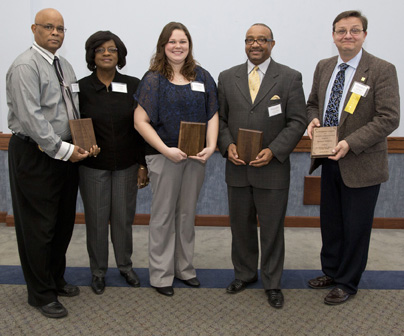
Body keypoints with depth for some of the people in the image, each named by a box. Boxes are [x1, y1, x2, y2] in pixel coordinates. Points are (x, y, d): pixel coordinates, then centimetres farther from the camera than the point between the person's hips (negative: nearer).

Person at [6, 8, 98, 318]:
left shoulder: (66, 66, 14)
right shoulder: (25, 66, -12)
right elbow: (31, 118, -21)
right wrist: (63, 150, -21)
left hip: (65, 154, 8)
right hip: (35, 156, -8)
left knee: (64, 222, 17)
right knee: (38, 227, 4)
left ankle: (56, 279, 37)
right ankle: (41, 294, 21)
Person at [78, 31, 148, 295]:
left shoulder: (134, 86, 0)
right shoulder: (81, 88, -3)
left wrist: (143, 165, 0)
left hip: (126, 166, 1)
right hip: (93, 166, -1)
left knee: (124, 217, 11)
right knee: (96, 219, 8)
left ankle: (125, 265, 32)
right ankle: (98, 271, 27)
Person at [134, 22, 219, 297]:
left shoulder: (202, 77, 7)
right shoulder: (154, 79, -4)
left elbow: (213, 115, 7)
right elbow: (140, 121, -9)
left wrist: (211, 146, -10)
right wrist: (167, 150, -18)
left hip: (196, 156, 4)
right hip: (164, 156, -4)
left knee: (187, 213, 14)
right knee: (164, 215, 6)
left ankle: (185, 268, 30)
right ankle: (161, 274, 20)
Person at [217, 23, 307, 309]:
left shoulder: (290, 78, -1)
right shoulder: (227, 78, 8)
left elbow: (297, 122, -4)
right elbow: (220, 118, 9)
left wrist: (273, 151, -16)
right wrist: (227, 146, -9)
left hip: (272, 168, -2)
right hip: (237, 168, 3)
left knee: (272, 229, 8)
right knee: (241, 226, 14)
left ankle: (272, 283, 26)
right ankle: (244, 274, 35)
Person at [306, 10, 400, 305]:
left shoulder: (382, 70, -12)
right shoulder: (323, 67, 7)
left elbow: (389, 118, -17)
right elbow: (313, 102, 18)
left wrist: (351, 143, -25)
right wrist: (314, 119, -5)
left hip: (361, 164, -5)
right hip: (330, 160, 6)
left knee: (355, 227, 8)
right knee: (330, 222, 18)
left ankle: (347, 283, 27)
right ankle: (331, 272, 39)